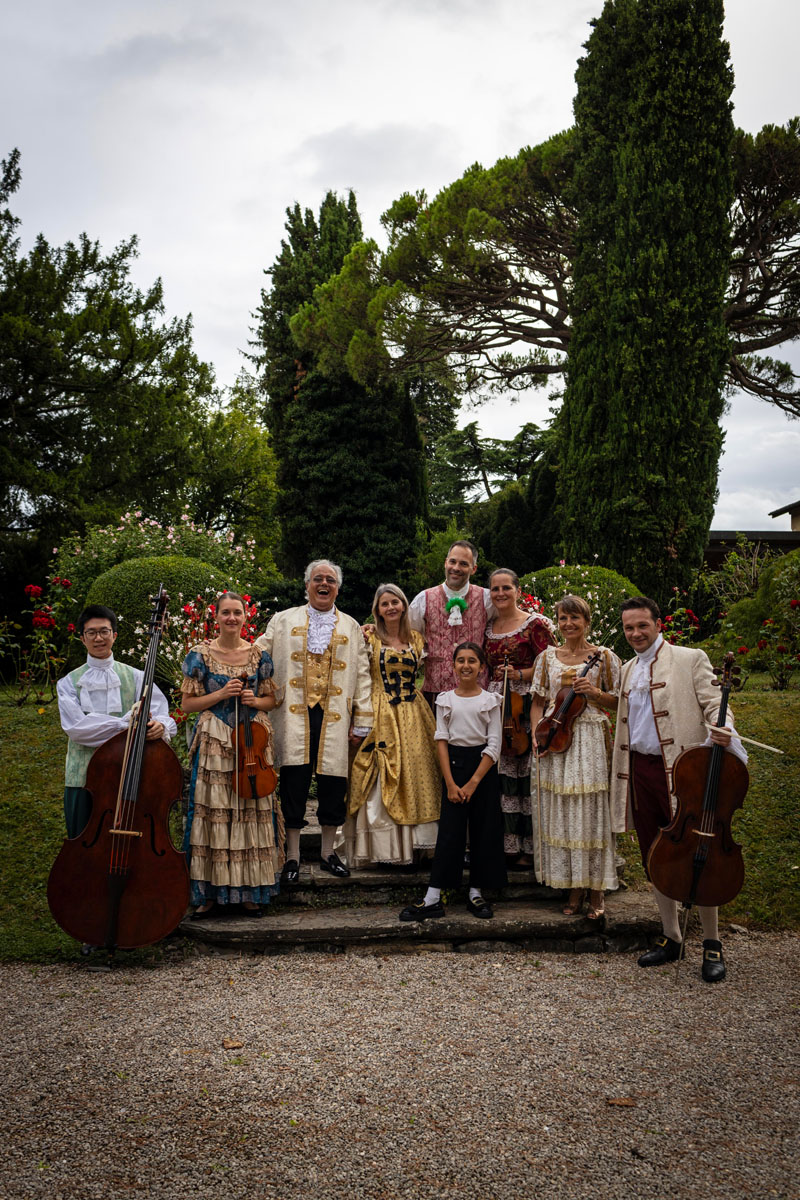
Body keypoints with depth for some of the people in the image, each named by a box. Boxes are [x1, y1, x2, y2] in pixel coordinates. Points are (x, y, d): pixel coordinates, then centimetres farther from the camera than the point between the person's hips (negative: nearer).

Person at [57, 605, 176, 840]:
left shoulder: (135, 677, 7)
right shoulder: (69, 682, 7)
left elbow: (162, 715, -4)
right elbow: (76, 727, -9)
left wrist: (160, 725, -29)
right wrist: (124, 723, -20)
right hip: (83, 777, 0)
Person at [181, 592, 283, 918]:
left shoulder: (258, 655, 7)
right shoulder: (201, 654, 1)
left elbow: (272, 699, 15)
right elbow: (187, 703, 1)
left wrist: (256, 700, -6)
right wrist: (222, 694, -12)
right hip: (214, 744, -2)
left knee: (252, 812, 2)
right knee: (213, 813, -3)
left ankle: (249, 890, 12)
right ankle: (211, 891, 7)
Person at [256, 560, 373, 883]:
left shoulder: (351, 627, 15)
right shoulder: (284, 620, 13)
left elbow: (362, 676, 11)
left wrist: (362, 723, 5)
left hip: (333, 717, 1)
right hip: (295, 714, -1)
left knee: (332, 783, 3)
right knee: (294, 781, -3)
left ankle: (328, 852, 19)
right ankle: (292, 856, 8)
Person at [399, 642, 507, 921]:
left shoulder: (490, 701, 0)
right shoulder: (446, 700, 4)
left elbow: (494, 746, -4)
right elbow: (441, 741, 1)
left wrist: (473, 783, -10)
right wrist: (450, 783, -8)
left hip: (483, 767, 0)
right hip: (454, 764, 0)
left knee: (483, 830, 2)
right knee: (449, 830, -2)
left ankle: (476, 893, 14)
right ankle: (433, 899, -1)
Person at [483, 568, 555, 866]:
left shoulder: (536, 624, -1)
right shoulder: (488, 627, 16)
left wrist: (519, 675, -16)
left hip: (526, 706, -5)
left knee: (526, 773, -7)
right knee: (500, 774, 2)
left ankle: (529, 848, 1)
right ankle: (505, 844, 10)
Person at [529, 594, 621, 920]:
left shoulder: (605, 657, 2)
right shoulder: (547, 657, 10)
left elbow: (618, 702, 5)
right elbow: (538, 702, 12)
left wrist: (595, 692, -13)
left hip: (592, 742, -2)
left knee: (592, 813, -3)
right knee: (561, 815, 3)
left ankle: (596, 892, 9)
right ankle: (574, 891, 13)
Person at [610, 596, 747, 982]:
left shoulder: (690, 659, -1)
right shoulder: (628, 670, 17)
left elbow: (714, 704, -9)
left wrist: (724, 732, -30)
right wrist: (620, 773, 20)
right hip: (639, 771, 6)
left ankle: (712, 944, 9)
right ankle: (670, 938, 23)